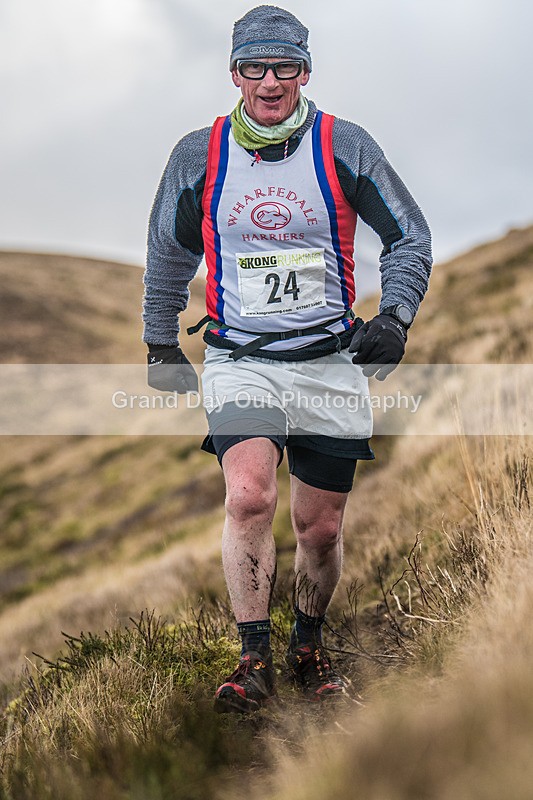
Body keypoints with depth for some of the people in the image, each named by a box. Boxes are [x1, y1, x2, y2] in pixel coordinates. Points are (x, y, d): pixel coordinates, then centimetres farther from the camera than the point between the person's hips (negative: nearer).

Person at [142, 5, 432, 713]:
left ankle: (309, 644, 31)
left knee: (320, 528, 6)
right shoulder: (199, 156, 2)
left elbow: (410, 236, 8)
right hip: (239, 362, -1)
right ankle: (254, 661, -13)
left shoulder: (345, 148, -1)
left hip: (331, 362, 1)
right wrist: (161, 348, 19)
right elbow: (168, 257, 16)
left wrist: (395, 317, -6)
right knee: (250, 496, -23)